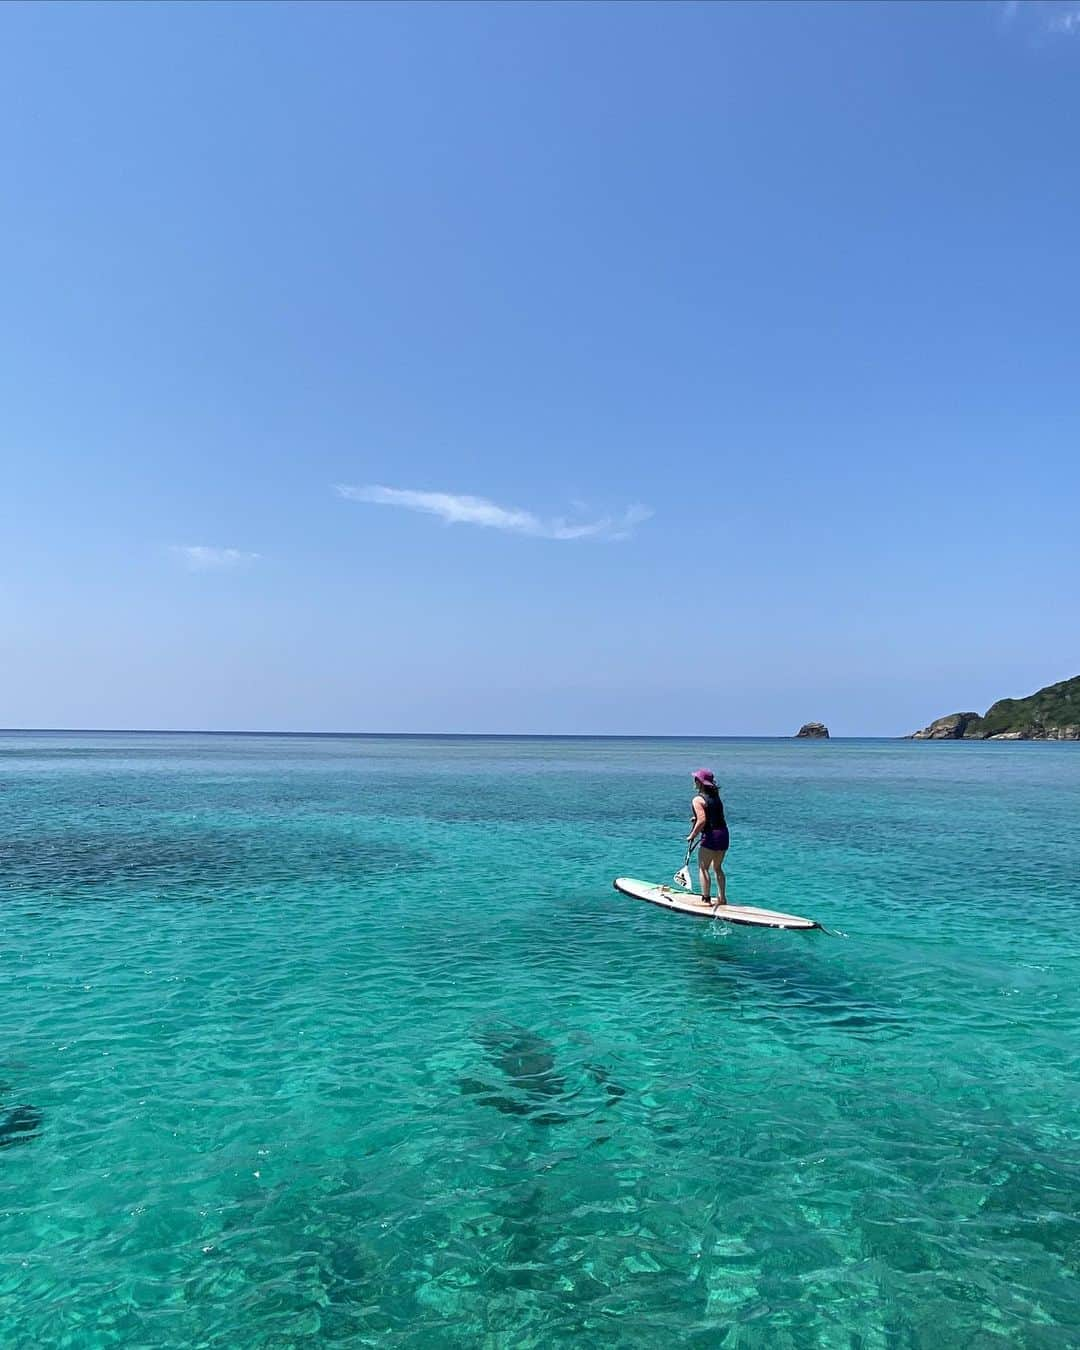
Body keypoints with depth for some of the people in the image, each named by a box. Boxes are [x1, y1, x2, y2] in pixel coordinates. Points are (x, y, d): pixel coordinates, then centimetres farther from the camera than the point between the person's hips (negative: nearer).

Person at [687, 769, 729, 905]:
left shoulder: (698, 799, -12)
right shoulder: (715, 796, 13)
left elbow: (702, 821, -21)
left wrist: (692, 836, -10)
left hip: (711, 836, -8)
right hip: (724, 834, 8)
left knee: (703, 868, 2)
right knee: (717, 867, 20)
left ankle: (706, 899, 1)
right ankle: (722, 898, 24)